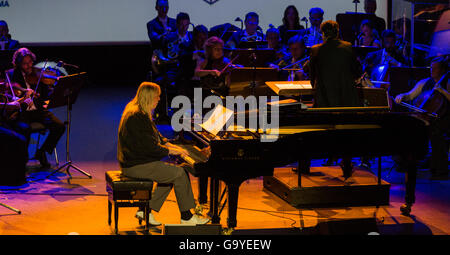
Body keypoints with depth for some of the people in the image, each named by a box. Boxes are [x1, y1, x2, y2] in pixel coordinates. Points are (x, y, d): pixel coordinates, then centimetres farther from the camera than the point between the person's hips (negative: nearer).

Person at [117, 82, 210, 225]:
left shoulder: (139, 112, 14)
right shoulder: (137, 117, -21)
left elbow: (155, 137, 22)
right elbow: (149, 147, -23)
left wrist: (171, 146, 9)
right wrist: (171, 151, -12)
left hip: (136, 161, 11)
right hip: (136, 166, -11)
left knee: (175, 171, 12)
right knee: (179, 173, -12)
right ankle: (186, 217, -2)